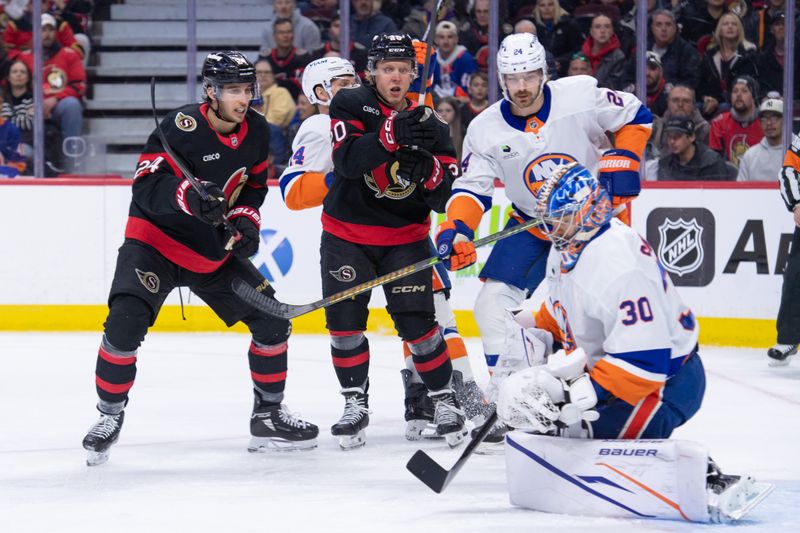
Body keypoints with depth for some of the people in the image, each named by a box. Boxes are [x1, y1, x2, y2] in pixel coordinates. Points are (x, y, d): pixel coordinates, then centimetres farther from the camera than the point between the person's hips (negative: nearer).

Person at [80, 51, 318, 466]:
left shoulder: (256, 131, -1)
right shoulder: (181, 128, -22)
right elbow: (146, 186, -28)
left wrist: (245, 220, -4)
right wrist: (189, 195, -45)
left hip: (214, 249, 6)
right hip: (155, 241, -6)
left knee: (271, 321, 2)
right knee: (125, 323, -23)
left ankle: (268, 416, 17)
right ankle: (109, 416, -5)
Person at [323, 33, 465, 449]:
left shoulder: (429, 123, -2)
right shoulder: (352, 105, -8)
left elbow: (445, 197, -6)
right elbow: (346, 161, -25)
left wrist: (428, 171, -28)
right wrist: (390, 135, -39)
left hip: (405, 239, 0)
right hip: (347, 232, 0)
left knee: (416, 320, -8)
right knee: (345, 319, -4)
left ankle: (444, 399, 6)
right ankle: (356, 404, 11)